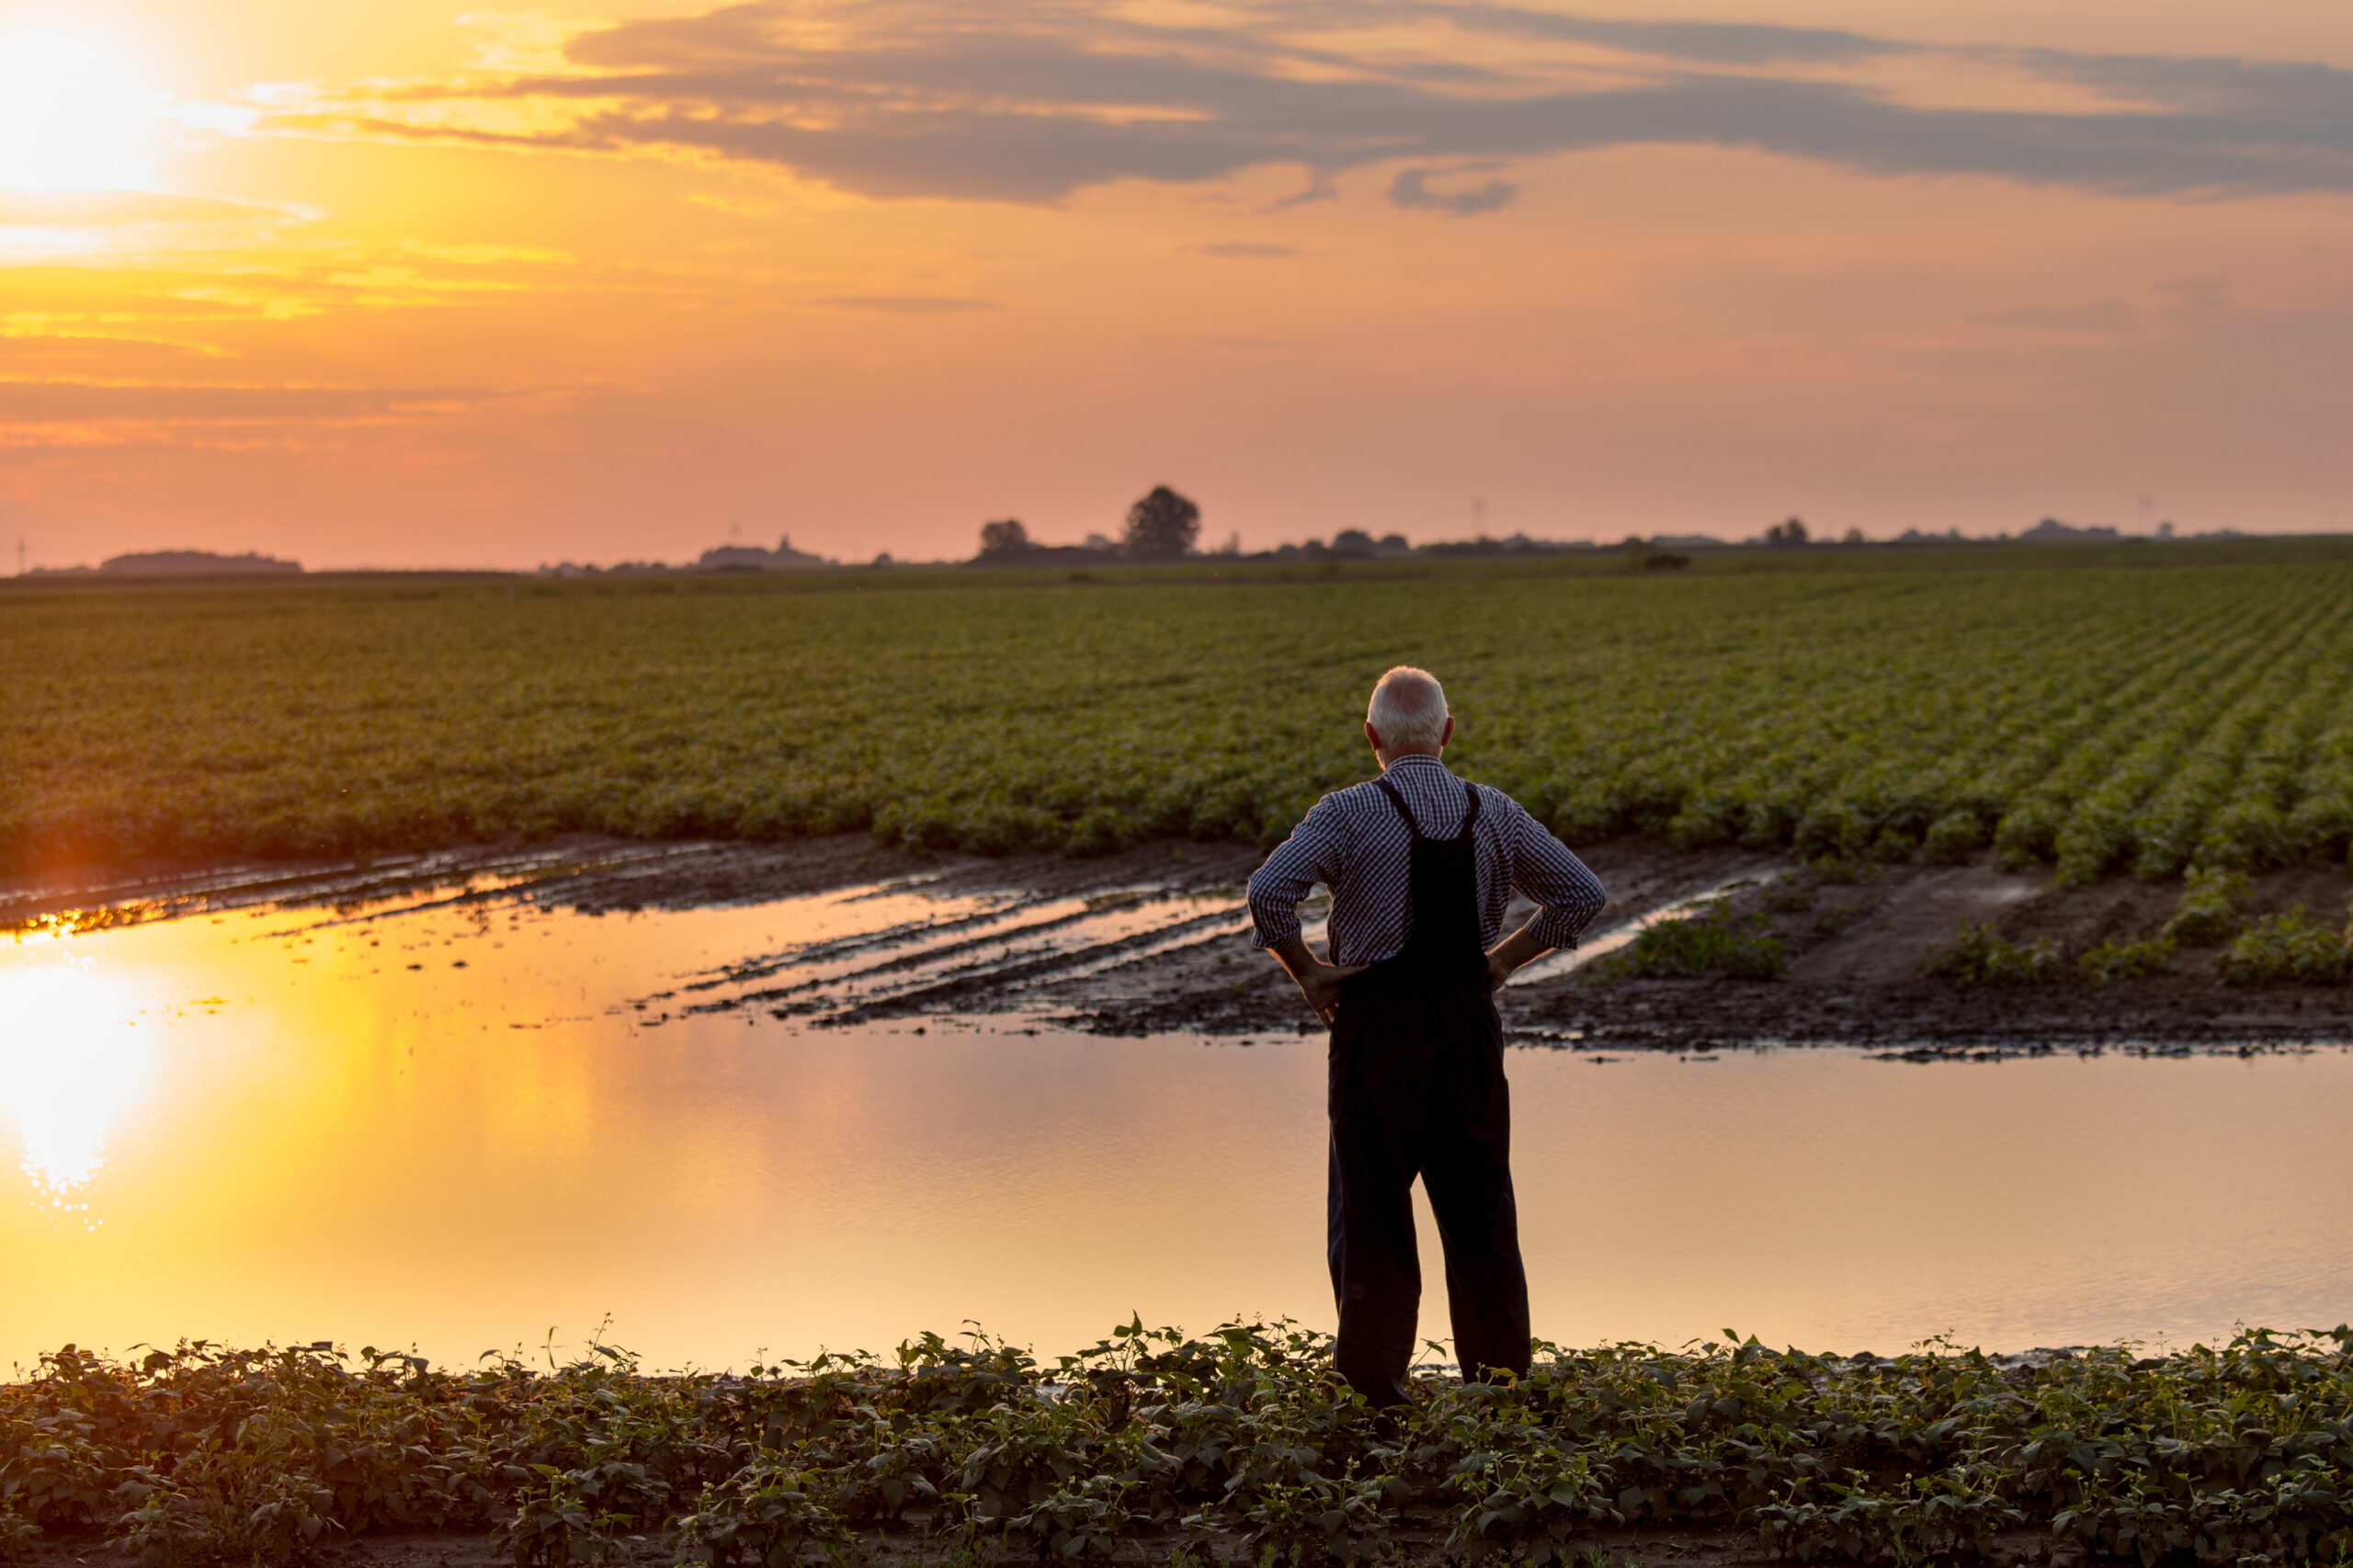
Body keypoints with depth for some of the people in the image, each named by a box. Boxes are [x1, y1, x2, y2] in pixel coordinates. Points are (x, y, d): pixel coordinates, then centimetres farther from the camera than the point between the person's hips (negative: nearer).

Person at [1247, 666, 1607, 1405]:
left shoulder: (1349, 814, -9)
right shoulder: (1494, 815, 4)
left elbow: (1269, 892, -21)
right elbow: (1582, 892, 6)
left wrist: (1306, 972, -7)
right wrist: (1504, 959, 9)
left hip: (1376, 1022, -3)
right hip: (1469, 1019, 3)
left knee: (1372, 1207, 5)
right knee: (1479, 1207, 12)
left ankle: (1374, 1383, 4)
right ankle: (1500, 1379, 17)